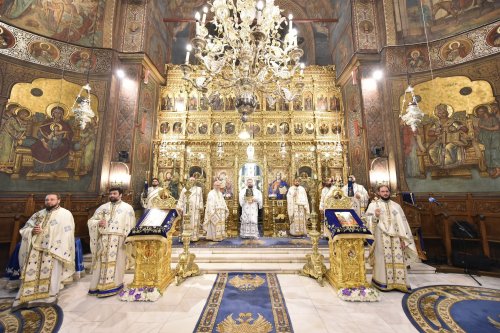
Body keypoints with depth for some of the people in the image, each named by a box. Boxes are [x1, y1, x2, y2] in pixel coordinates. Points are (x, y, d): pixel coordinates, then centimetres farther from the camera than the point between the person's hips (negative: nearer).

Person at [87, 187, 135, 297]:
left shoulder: (127, 208, 6)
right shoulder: (103, 207, 14)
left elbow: (131, 225, 2)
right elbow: (91, 221, 12)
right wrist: (98, 222, -11)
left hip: (119, 239, -2)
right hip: (104, 238, 2)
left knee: (116, 262, 2)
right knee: (102, 262, 6)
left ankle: (114, 285, 13)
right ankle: (99, 285, 18)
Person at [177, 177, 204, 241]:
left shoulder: (198, 189, 13)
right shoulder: (185, 189, 14)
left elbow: (201, 200, 7)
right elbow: (181, 199, 7)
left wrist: (201, 208, -4)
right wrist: (179, 207, -3)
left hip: (195, 209, 0)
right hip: (187, 208, 1)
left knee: (195, 222, -2)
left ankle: (194, 237, 1)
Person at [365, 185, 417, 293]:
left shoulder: (396, 206, 14)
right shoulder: (373, 205, 4)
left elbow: (402, 222, 10)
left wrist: (403, 239, 1)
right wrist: (375, 216, -24)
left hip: (396, 237, 3)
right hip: (381, 237, -3)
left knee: (398, 260, 2)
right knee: (383, 259, -1)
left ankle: (399, 283, 12)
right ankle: (383, 283, 8)